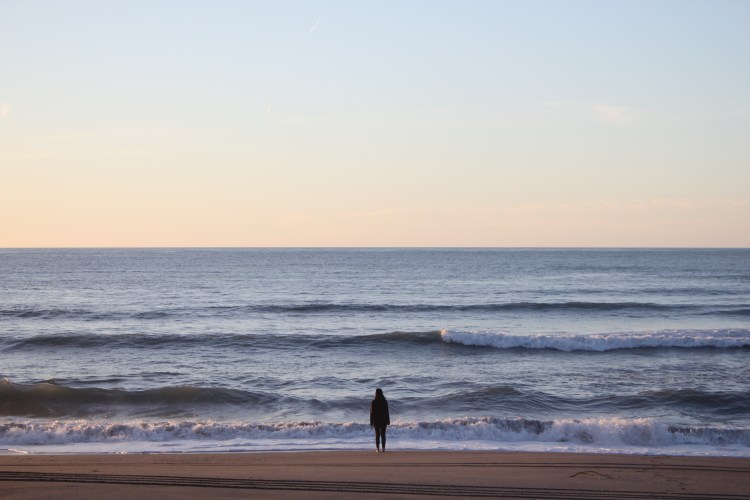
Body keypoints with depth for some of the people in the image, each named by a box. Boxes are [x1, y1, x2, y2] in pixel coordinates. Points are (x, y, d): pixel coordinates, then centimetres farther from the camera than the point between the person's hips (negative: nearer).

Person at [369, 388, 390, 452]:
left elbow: (372, 412, -5)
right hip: (383, 420, 1)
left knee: (377, 435, 4)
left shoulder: (373, 402, -8)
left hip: (376, 420, -1)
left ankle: (377, 448, 1)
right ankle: (383, 448, 3)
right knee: (383, 434, 6)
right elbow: (387, 412, -3)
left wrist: (371, 422, 2)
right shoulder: (385, 401, -6)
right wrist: (388, 420, 6)